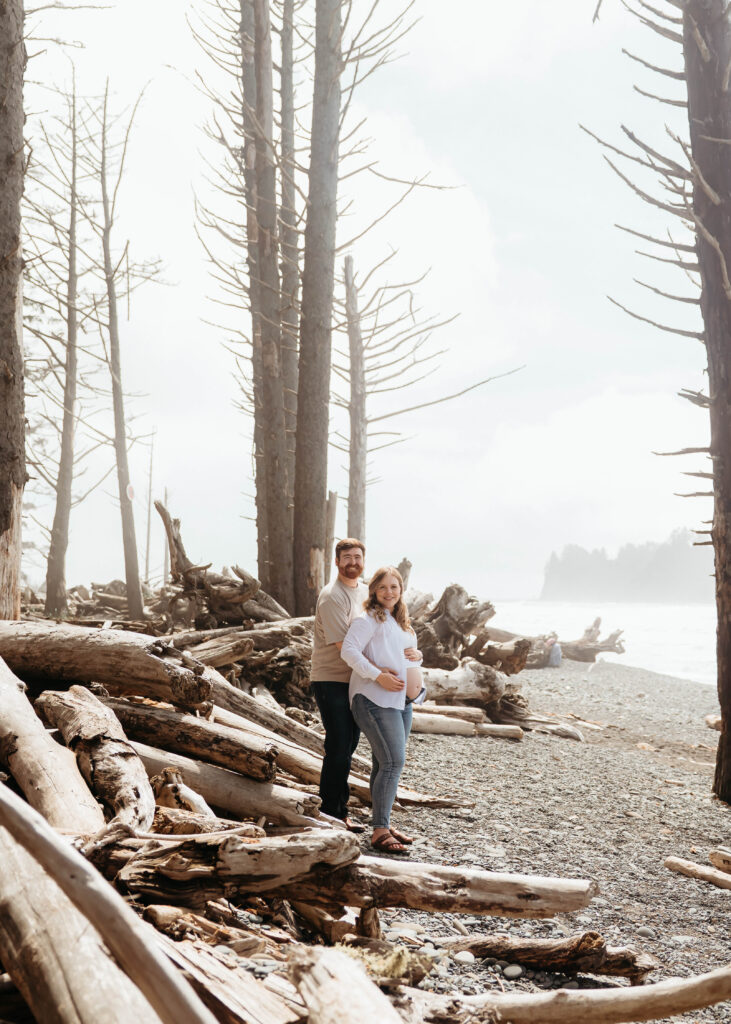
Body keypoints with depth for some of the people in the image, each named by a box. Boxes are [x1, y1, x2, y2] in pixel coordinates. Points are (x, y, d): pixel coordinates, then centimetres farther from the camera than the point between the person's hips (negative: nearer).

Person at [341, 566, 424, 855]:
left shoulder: (402, 623, 20)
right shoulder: (369, 619, -7)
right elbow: (348, 650, -17)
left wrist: (417, 656, 6)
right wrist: (378, 676, -23)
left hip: (400, 701, 9)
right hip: (375, 700, -9)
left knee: (384, 765, 13)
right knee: (393, 762, -16)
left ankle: (383, 825, 20)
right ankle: (379, 832, -13)